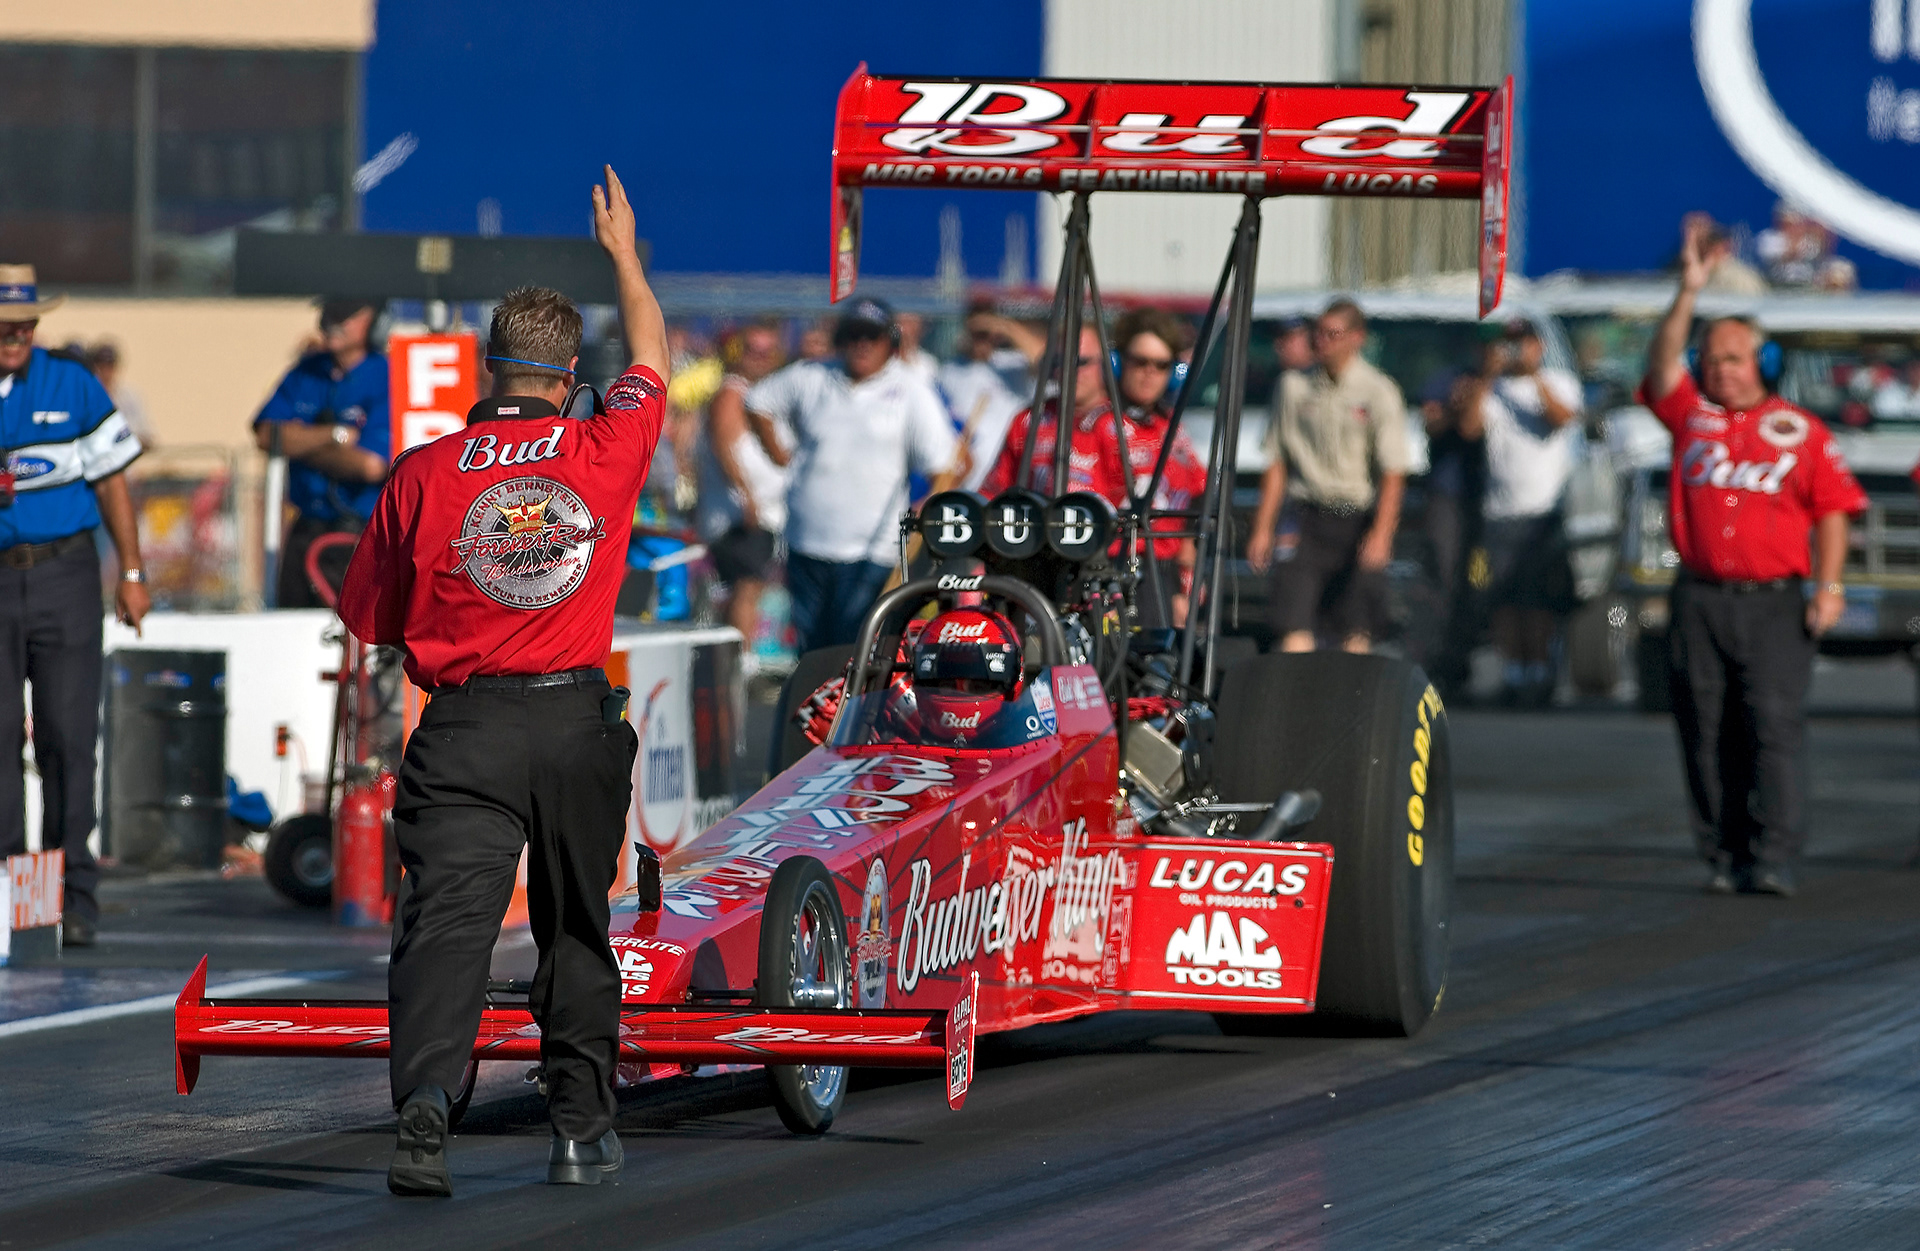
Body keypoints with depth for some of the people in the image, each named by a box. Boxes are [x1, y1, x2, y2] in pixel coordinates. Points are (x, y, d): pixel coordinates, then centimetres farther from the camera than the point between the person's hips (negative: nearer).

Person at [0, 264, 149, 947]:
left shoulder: (71, 385, 5)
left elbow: (111, 481, 8)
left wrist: (131, 573, 6)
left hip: (64, 576, -1)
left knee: (67, 735, -3)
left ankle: (73, 890, 0)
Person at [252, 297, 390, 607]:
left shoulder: (385, 379, -8)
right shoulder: (307, 372, 12)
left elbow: (371, 465, -16)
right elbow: (265, 435, 2)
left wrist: (300, 443, -2)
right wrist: (336, 434, -10)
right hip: (305, 532, 6)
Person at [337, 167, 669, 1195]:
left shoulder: (424, 474, -1)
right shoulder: (605, 451, 1)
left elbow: (370, 620, 6)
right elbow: (653, 364, 24)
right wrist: (623, 252, 37)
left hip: (464, 726, -1)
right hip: (577, 724, 1)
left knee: (446, 923, -10)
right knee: (576, 926, 17)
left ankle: (423, 1106, -30)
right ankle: (580, 1125, 23)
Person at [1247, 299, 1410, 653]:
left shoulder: (1379, 392, -1)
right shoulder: (1295, 387, 9)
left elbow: (1393, 474, -6)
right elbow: (1277, 464, 14)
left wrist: (1381, 533, -17)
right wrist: (1263, 528, 9)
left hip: (1357, 521, -2)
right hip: (1307, 516, 2)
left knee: (1357, 633, 0)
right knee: (1295, 628, -11)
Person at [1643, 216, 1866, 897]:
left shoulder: (1801, 432, 7)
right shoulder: (1691, 415, 12)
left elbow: (1832, 510, 5)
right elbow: (1663, 361, -4)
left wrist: (1829, 586, -5)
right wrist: (1688, 293, -14)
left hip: (1773, 605, -2)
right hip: (1700, 602, 2)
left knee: (1776, 724, -11)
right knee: (1707, 733, 3)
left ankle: (1774, 858, -14)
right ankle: (1724, 855, 9)